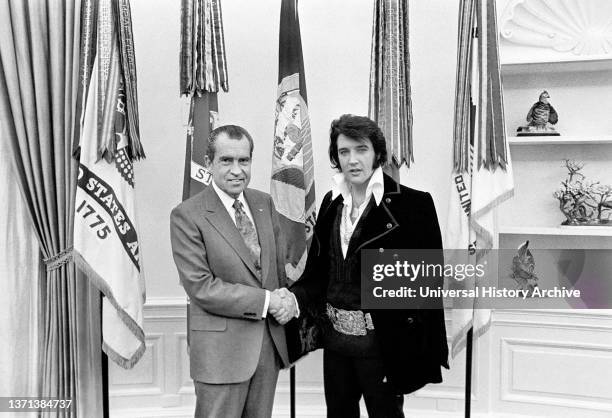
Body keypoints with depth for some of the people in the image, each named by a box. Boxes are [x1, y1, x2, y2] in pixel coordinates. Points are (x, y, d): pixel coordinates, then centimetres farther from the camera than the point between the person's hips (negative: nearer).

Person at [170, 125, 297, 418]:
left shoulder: (264, 203, 8)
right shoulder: (187, 215, -12)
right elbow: (201, 287, -17)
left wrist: (284, 301, -4)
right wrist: (265, 300, -17)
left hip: (270, 342, 6)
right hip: (221, 347, -5)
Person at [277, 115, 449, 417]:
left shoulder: (412, 204, -11)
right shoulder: (331, 202, 5)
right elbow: (318, 268, 8)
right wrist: (296, 297, -11)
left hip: (382, 342, -5)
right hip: (335, 336, 5)